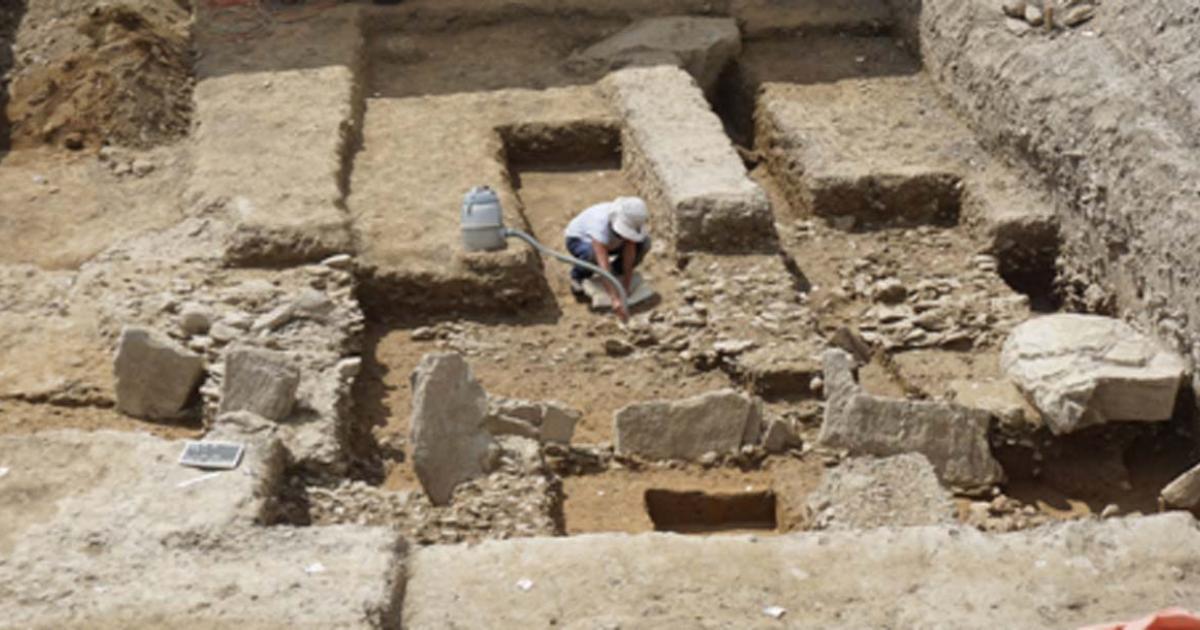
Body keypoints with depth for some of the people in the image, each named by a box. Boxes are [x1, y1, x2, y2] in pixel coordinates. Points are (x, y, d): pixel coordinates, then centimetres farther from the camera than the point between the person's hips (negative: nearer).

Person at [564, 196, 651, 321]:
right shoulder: (601, 223, -44)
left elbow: (629, 251, -24)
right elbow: (603, 265, -50)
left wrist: (627, 284, -28)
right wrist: (616, 299, -55)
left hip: (609, 241, 4)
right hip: (579, 239, -4)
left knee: (644, 243, -19)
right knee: (593, 255, -40)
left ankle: (617, 272, 5)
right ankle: (577, 275, -5)